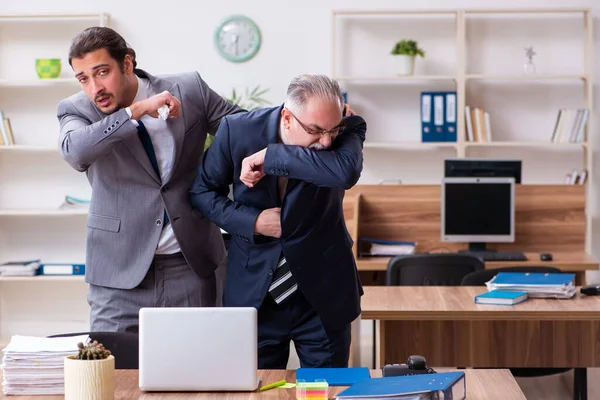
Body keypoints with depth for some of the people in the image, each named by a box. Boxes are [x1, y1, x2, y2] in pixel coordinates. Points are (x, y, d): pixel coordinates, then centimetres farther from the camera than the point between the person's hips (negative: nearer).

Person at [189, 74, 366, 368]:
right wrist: (252, 221, -14)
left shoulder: (348, 130, -13)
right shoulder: (238, 131, -11)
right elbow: (202, 190, 2)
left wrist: (268, 157, -31)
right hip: (254, 294, 0)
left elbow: (346, 172, -36)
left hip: (322, 291, 0)